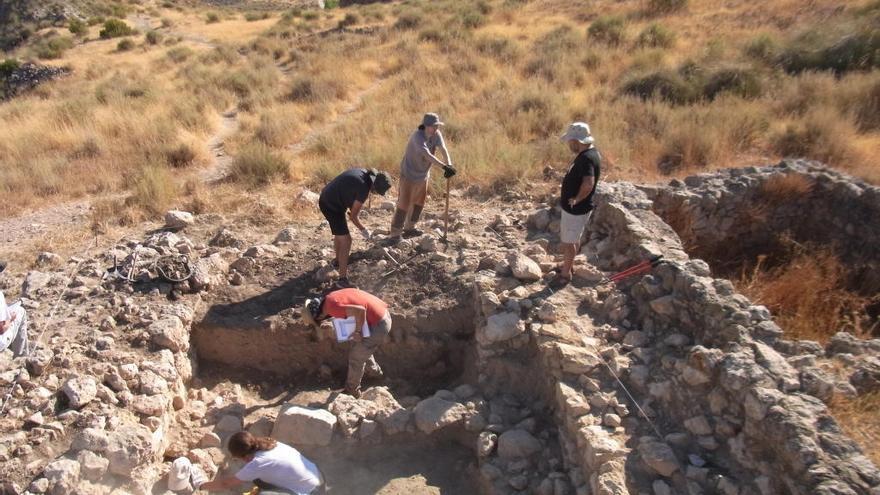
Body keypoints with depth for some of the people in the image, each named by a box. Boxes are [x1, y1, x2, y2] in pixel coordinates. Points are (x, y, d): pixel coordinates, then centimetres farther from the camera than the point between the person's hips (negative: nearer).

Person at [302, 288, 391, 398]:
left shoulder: (331, 307, -21)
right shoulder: (330, 298, 6)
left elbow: (360, 311, -32)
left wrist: (357, 332, -17)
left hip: (378, 324, -9)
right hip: (383, 316, 9)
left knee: (356, 356, 6)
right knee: (362, 349, 28)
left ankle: (352, 391, 23)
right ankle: (375, 371, 48)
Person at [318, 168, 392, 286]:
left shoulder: (364, 173, -1)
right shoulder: (364, 188, -25)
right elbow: (353, 216, -16)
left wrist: (354, 209, 5)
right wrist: (363, 230, -1)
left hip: (326, 199, 10)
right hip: (332, 206, -10)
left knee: (339, 233, 28)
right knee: (346, 241, -8)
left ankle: (339, 261, 48)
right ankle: (343, 278, -4)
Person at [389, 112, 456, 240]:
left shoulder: (436, 134, -8)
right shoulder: (418, 136, -29)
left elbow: (443, 149, -20)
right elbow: (428, 156, -42)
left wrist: (449, 164, -39)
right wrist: (445, 167, -50)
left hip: (423, 175, 8)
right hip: (409, 175, -8)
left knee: (419, 203, 20)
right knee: (404, 204, -6)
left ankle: (409, 228, 38)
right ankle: (395, 233, 3)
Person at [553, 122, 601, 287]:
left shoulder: (587, 158, -29)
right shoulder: (589, 152, 3)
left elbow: (588, 184, -43)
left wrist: (577, 199, -26)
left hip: (576, 209, -10)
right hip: (573, 208, 10)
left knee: (568, 242, 7)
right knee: (573, 239, 25)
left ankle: (565, 274, 23)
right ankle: (568, 265, 43)